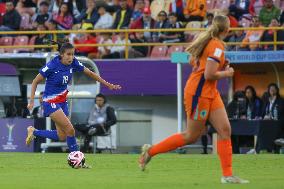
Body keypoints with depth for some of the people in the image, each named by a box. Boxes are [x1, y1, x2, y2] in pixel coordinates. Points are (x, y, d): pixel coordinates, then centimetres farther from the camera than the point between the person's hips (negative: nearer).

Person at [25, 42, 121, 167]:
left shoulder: (73, 64, -5)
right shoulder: (52, 66, -20)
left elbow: (90, 74, 7)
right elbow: (35, 82, -11)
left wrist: (108, 85, 6)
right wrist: (31, 101, -17)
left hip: (62, 102, 7)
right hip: (51, 102, -7)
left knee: (62, 137, 9)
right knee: (70, 130, -17)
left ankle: (33, 132, 29)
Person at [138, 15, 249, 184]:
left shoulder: (208, 41, 9)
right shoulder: (217, 46, -18)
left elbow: (193, 62, 20)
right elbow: (209, 75, -24)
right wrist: (226, 73, -7)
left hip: (210, 93, 9)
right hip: (199, 93, -9)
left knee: (225, 129, 0)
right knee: (192, 136, 1)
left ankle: (228, 175, -2)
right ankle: (151, 151, 13)